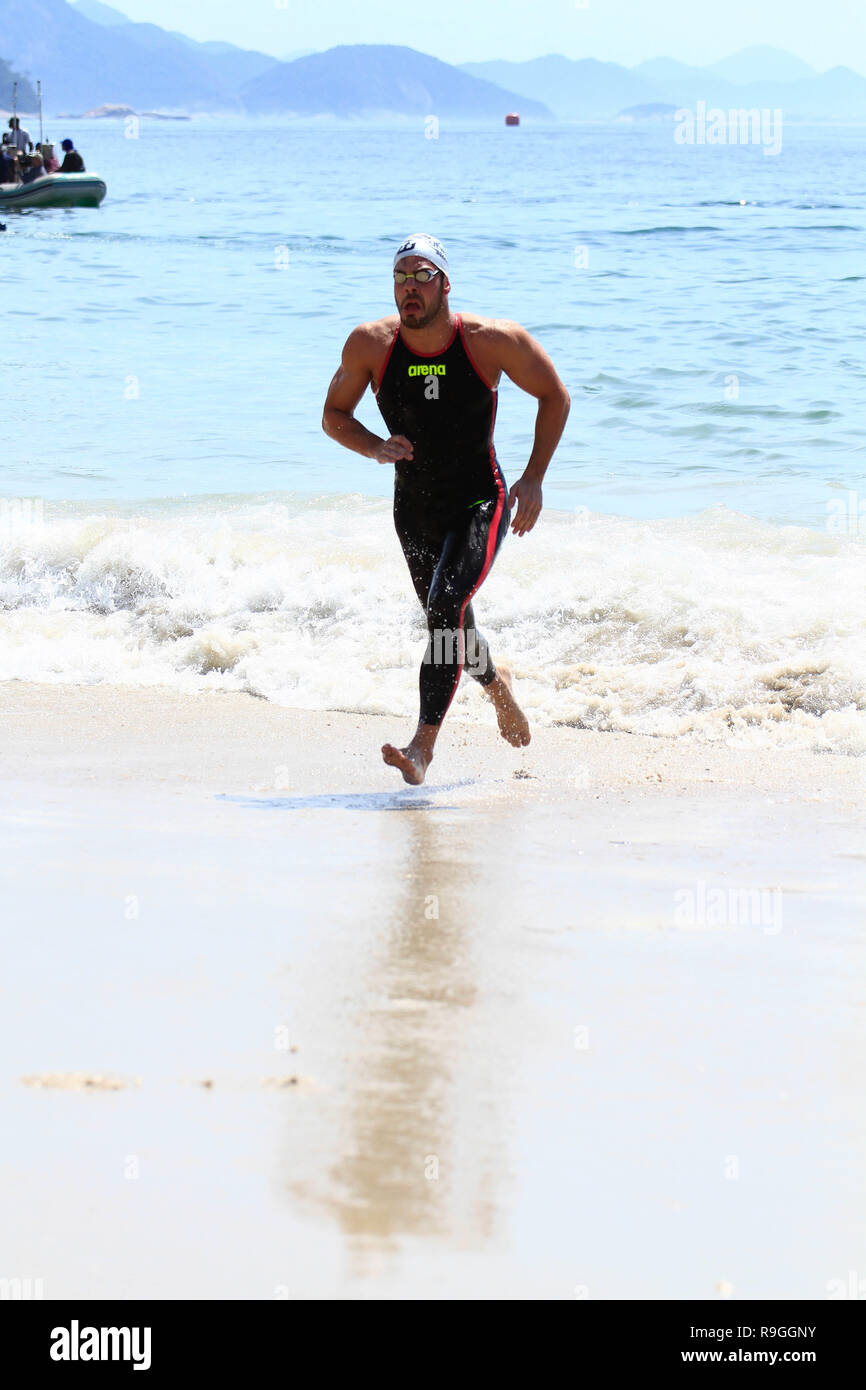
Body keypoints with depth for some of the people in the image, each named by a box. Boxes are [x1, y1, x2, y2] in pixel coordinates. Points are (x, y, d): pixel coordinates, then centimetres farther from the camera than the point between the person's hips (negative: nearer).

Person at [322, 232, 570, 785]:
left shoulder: (492, 339, -18)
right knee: (450, 624, 20)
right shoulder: (370, 344, -13)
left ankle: (423, 745, -22)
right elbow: (334, 415, 1)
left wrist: (533, 479, -11)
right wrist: (375, 448, -20)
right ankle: (496, 682, 53)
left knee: (447, 606, -25)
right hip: (414, 509, 4)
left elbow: (555, 395, -4)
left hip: (480, 504, -4)